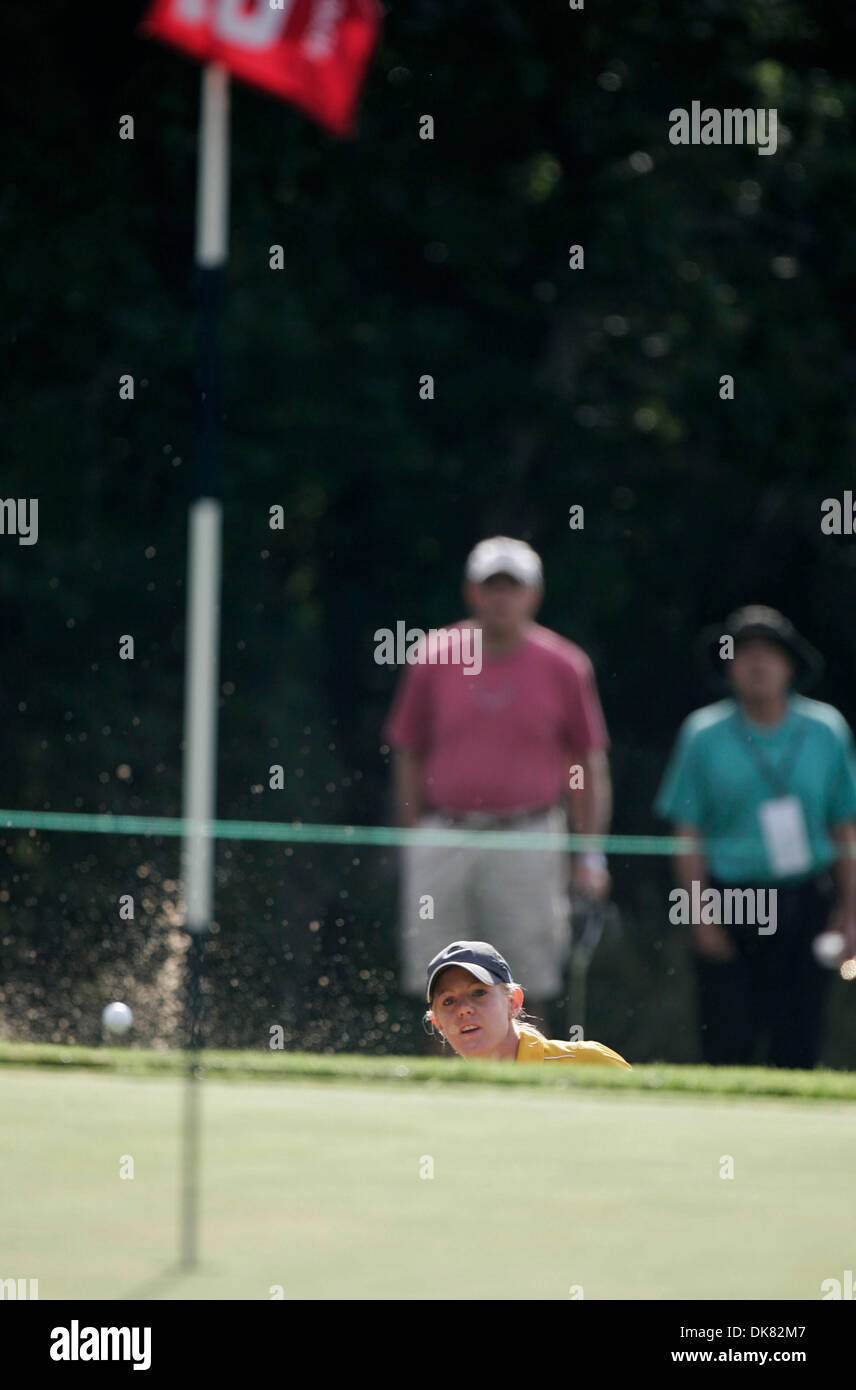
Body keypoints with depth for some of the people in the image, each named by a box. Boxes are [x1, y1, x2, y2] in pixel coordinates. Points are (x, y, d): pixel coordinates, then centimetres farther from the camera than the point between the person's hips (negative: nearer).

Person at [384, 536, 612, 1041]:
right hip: (444, 842, 1)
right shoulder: (434, 661, 5)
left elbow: (590, 763, 6)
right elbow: (408, 757, 11)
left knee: (526, 992, -2)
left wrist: (591, 855, 0)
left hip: (528, 843, -1)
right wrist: (413, 842, 6)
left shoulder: (564, 667, 2)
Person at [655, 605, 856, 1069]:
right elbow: (689, 833, 1)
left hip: (806, 904, 2)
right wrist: (702, 916, -5)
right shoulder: (703, 735, 1)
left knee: (797, 1044, 1)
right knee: (728, 1042, -7)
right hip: (729, 903, -1)